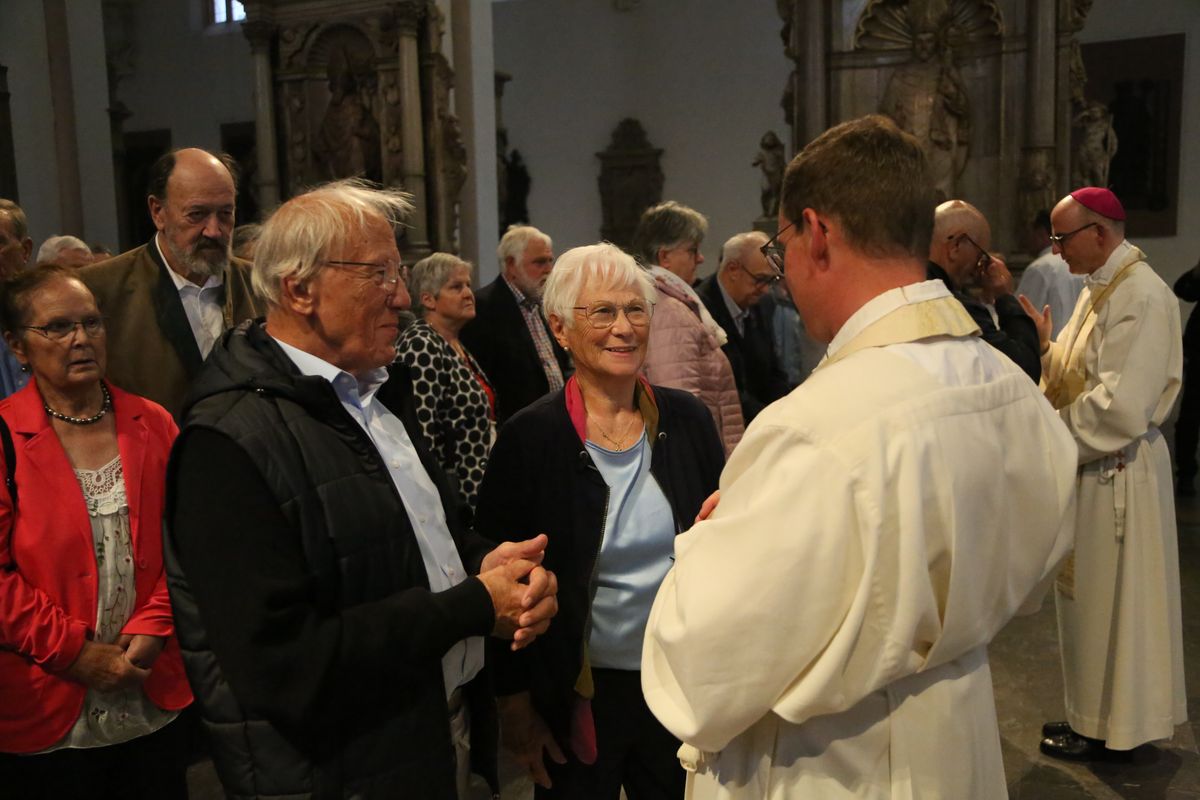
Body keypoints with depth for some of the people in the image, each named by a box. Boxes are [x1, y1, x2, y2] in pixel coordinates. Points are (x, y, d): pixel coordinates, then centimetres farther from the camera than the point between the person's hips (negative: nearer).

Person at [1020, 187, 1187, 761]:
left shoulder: (1141, 296, -19)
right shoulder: (1099, 288, 11)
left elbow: (1121, 406, -25)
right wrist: (1047, 344, -1)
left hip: (1115, 474, -9)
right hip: (1089, 466, 9)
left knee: (1108, 600, 4)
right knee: (1088, 596, 17)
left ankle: (1107, 731, 20)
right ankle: (1094, 716, 32)